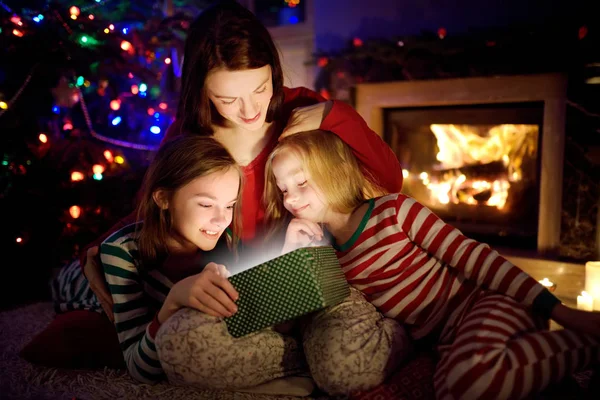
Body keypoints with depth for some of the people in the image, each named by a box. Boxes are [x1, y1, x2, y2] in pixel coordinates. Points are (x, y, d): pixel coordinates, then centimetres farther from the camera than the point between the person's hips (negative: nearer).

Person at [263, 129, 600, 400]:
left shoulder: (393, 210, -6)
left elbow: (468, 254, -10)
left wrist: (557, 310, -13)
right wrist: (290, 249, -8)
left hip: (487, 304, -5)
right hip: (447, 340, 5)